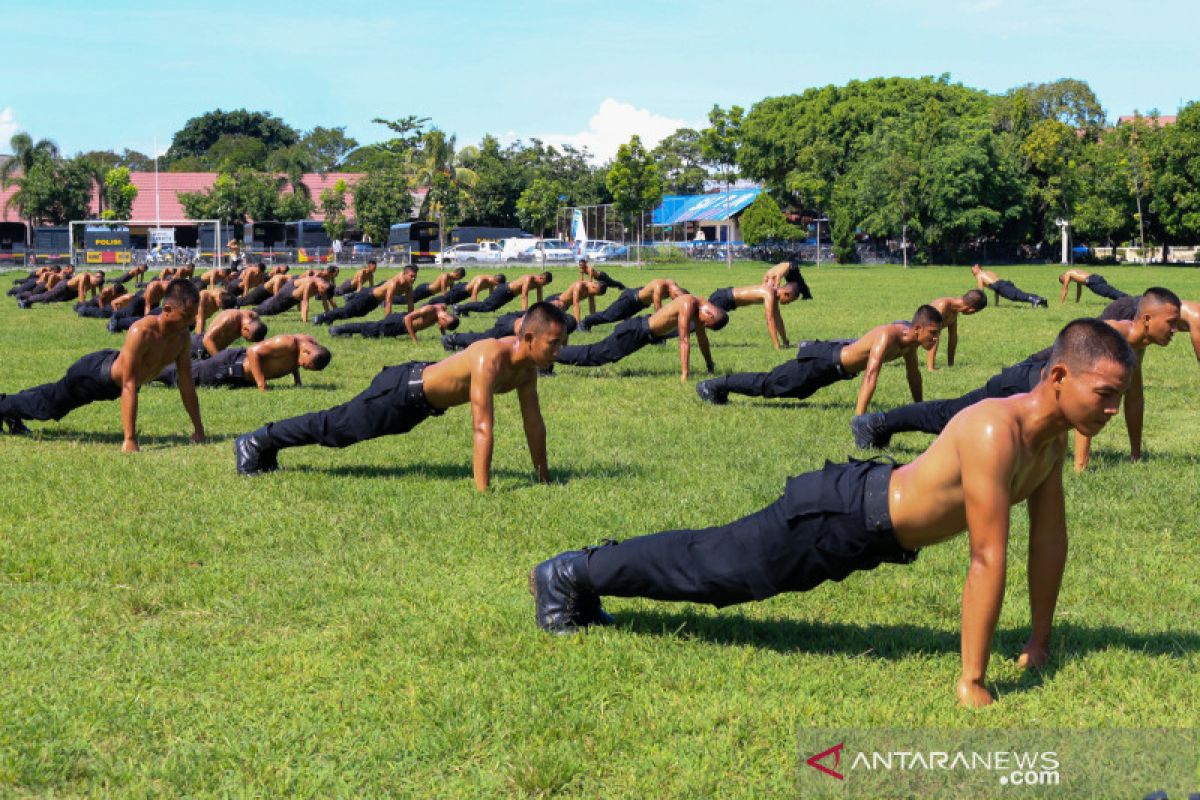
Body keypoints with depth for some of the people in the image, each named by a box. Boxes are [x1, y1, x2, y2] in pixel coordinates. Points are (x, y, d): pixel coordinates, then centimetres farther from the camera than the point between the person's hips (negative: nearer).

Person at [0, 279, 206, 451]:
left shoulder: (182, 336, -19)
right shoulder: (141, 332, -42)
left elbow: (186, 383, -8)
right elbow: (129, 386, -43)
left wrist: (198, 429, -7)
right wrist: (129, 440, -45)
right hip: (97, 374, -7)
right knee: (46, 403, 13)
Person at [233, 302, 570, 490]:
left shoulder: (526, 364, -12)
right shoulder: (491, 360, -39)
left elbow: (533, 422, -2)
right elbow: (482, 429, -42)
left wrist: (544, 477, 1)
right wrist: (482, 492, -42)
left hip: (425, 396, 8)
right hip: (403, 391, -8)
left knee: (342, 425, 23)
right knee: (334, 426, 8)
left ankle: (267, 443, 41)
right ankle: (255, 442, 26)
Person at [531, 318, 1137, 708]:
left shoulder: (1053, 436, -6)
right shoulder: (996, 431, -35)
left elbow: (1049, 536, 5)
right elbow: (987, 559, -34)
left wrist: (1040, 639, 9)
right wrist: (971, 681, -31)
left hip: (881, 521, 8)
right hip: (844, 515, -8)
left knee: (725, 561, 21)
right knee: (712, 564, 7)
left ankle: (588, 576, 38)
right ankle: (570, 573, 25)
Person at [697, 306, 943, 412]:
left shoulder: (910, 336, -7)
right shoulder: (887, 337, -36)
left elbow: (913, 372, 9)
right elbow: (870, 376, -43)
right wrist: (858, 417, -47)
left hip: (842, 354, 9)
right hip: (824, 362, -9)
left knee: (776, 383, 24)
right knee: (768, 384, 3)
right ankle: (713, 386, 17)